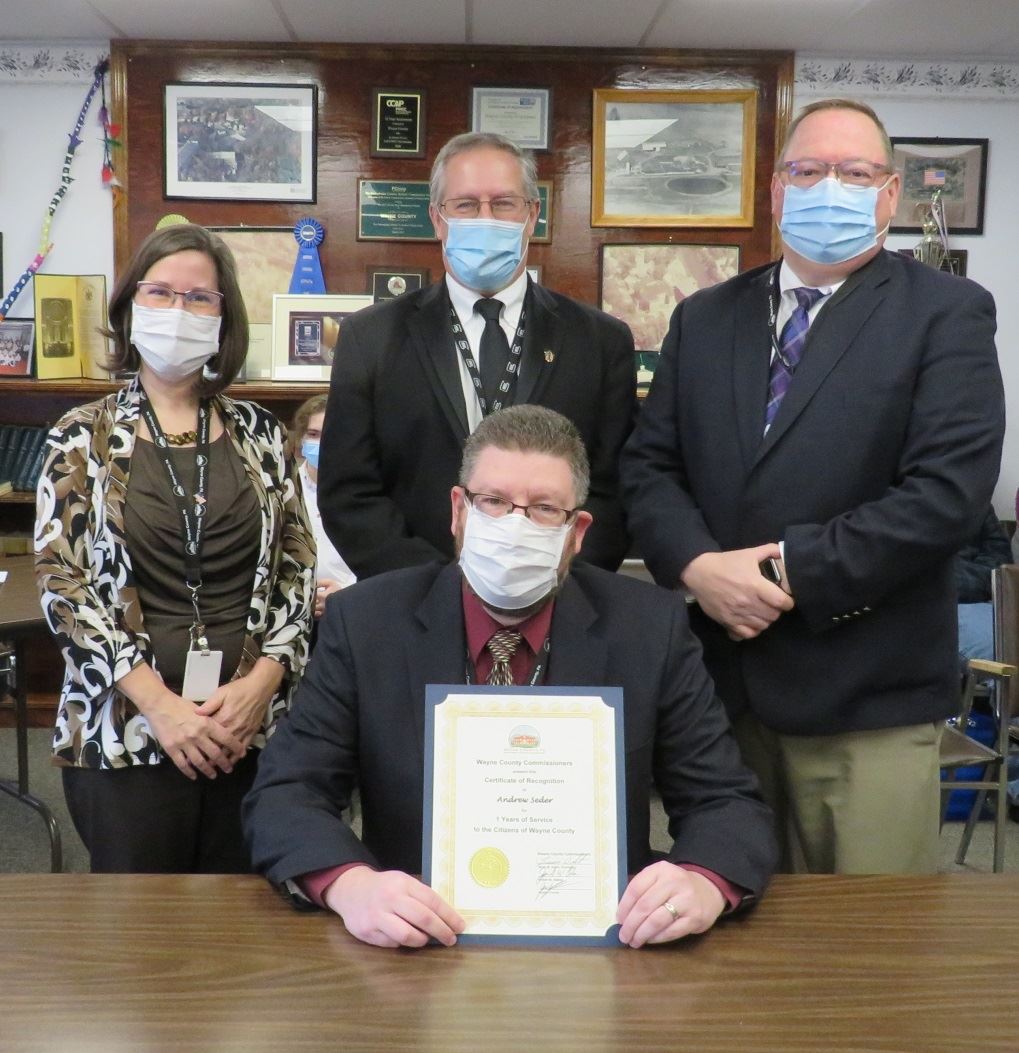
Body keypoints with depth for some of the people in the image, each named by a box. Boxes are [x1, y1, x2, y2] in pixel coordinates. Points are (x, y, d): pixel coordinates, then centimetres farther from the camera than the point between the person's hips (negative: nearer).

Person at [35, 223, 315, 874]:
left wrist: (261, 682, -9)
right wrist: (160, 704, -13)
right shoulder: (84, 438, 2)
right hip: (124, 733, -1)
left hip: (252, 731, 2)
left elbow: (299, 570, 5)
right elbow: (62, 581, -5)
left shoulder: (260, 436, 7)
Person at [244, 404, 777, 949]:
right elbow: (284, 796, -6)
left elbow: (729, 803, -2)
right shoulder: (364, 621, -3)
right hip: (421, 939, 1)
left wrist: (702, 883, -26)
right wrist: (350, 884, -28)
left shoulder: (650, 627, -3)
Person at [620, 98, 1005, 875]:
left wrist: (790, 571, -15)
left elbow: (948, 490, -13)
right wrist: (698, 565, -11)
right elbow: (649, 465, 7)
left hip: (866, 694, -4)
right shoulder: (705, 318, 12)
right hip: (719, 677, 4)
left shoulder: (948, 313, -2)